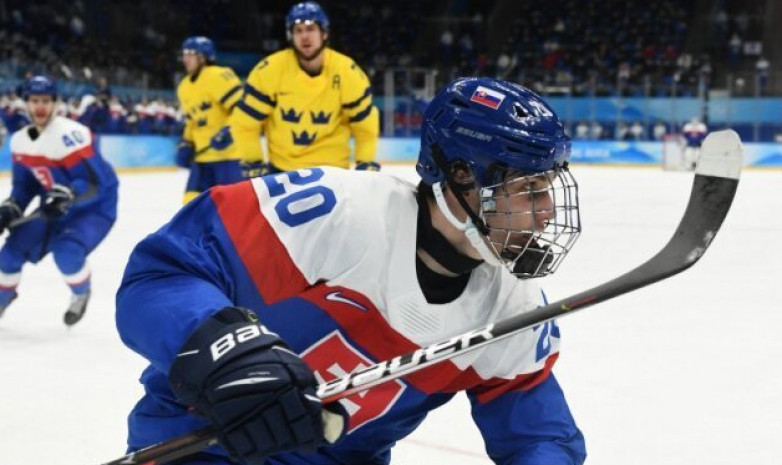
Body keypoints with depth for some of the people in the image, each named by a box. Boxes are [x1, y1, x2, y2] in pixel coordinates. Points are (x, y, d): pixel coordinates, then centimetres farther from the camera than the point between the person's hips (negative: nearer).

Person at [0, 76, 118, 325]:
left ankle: (81, 294, 4)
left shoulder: (69, 134, -26)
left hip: (95, 206, -7)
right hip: (55, 208, 8)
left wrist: (66, 195, -43)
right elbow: (23, 185, 11)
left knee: (67, 250, -29)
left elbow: (95, 182, -30)